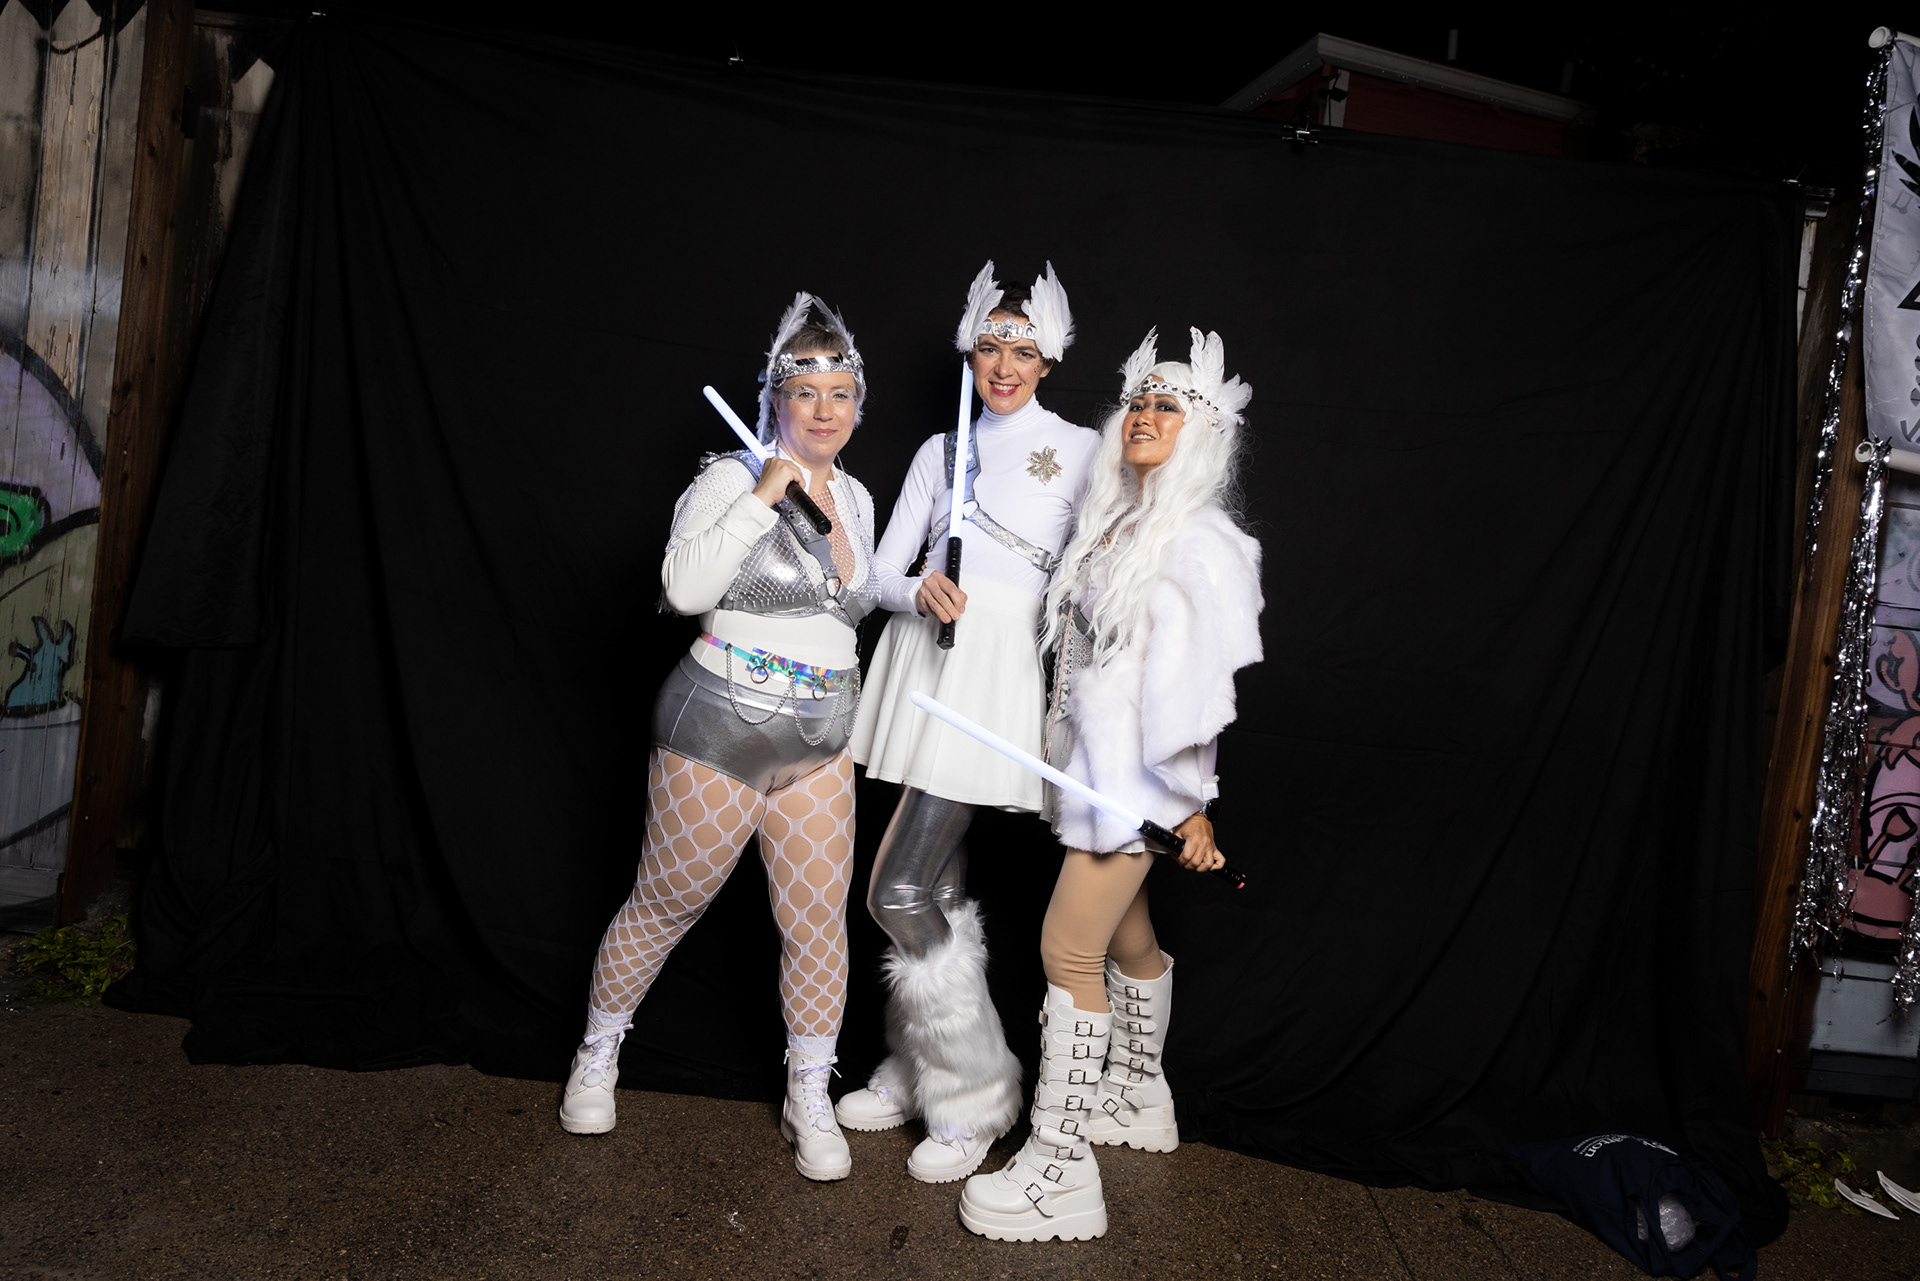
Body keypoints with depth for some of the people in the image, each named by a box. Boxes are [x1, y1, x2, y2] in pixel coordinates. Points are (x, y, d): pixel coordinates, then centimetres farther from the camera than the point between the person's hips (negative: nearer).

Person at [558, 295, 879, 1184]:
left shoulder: (854, 496, 11)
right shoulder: (732, 477, -9)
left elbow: (857, 602, 6)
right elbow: (686, 589, -20)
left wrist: (831, 518, -7)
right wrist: (765, 496, -22)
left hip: (820, 742, 5)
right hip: (720, 733, -5)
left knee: (818, 920, 4)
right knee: (666, 904, 9)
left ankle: (810, 1100, 21)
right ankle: (597, 1057, 33)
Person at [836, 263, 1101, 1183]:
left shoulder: (1080, 450, 4)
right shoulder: (941, 450, 17)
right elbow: (884, 571, 12)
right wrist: (920, 591, -10)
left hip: (1001, 666, -5)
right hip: (922, 659, 5)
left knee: (900, 891, -10)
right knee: (939, 884, 12)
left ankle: (972, 1096, 6)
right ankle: (918, 1072, 26)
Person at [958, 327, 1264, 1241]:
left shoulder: (1201, 545, -15)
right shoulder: (1117, 523, 12)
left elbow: (1197, 686, -17)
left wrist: (1190, 806, -16)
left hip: (1133, 778, -8)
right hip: (1096, 769, 9)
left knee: (1070, 952, -9)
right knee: (1125, 936, 21)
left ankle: (1059, 1171, -1)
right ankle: (1139, 1097, 41)